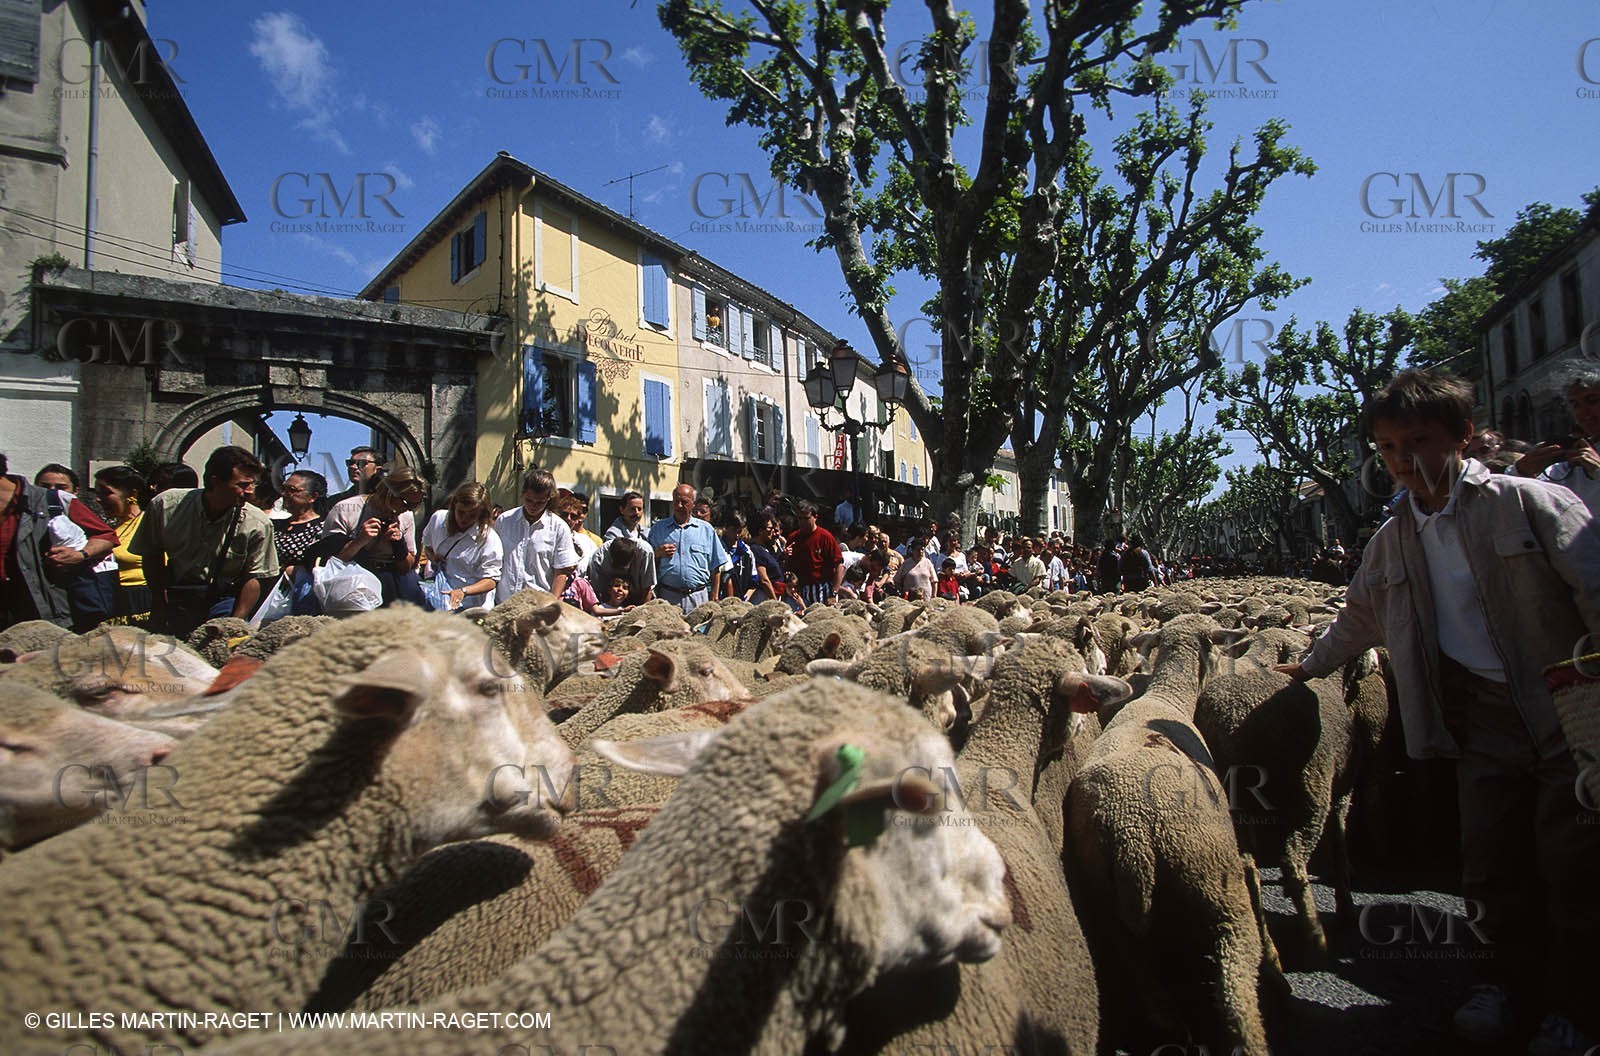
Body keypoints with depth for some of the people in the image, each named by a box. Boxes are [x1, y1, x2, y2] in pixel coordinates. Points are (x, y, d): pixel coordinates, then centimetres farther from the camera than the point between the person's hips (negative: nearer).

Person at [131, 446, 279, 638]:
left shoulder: (257, 524, -14)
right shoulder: (165, 505, -9)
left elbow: (253, 578, -10)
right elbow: (152, 556, 5)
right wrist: (160, 604, 2)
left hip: (225, 598, -1)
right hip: (177, 596, 1)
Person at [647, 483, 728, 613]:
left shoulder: (706, 529, 11)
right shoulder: (658, 528, 12)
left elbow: (716, 569, 10)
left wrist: (714, 600, 4)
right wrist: (658, 553, -7)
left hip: (698, 597, 0)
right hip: (667, 596, 0)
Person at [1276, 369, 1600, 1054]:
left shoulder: (1531, 503, -7)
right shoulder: (1391, 543, 9)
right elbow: (1358, 621, 24)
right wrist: (1308, 667, 32)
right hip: (1481, 725, 4)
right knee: (1490, 864, 5)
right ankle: (1504, 980, 26)